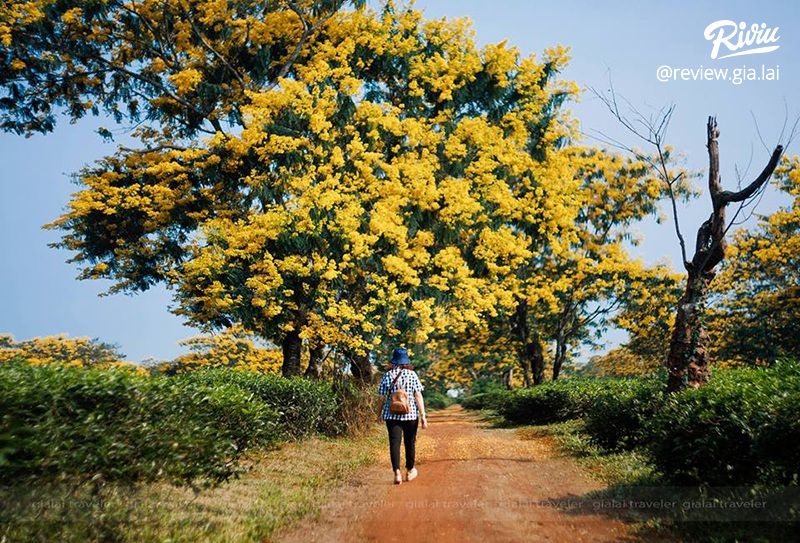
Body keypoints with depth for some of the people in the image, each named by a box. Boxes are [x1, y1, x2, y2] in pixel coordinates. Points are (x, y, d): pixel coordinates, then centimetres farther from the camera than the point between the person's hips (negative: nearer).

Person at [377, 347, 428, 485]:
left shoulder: (387, 375, -1)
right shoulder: (412, 374, -2)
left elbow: (384, 397, 0)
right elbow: (418, 396, -6)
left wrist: (381, 413, 14)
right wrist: (423, 416, -4)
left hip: (392, 415, 0)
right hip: (411, 414, 1)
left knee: (394, 442, 1)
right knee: (410, 442, 15)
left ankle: (397, 472, -13)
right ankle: (410, 471, 29)